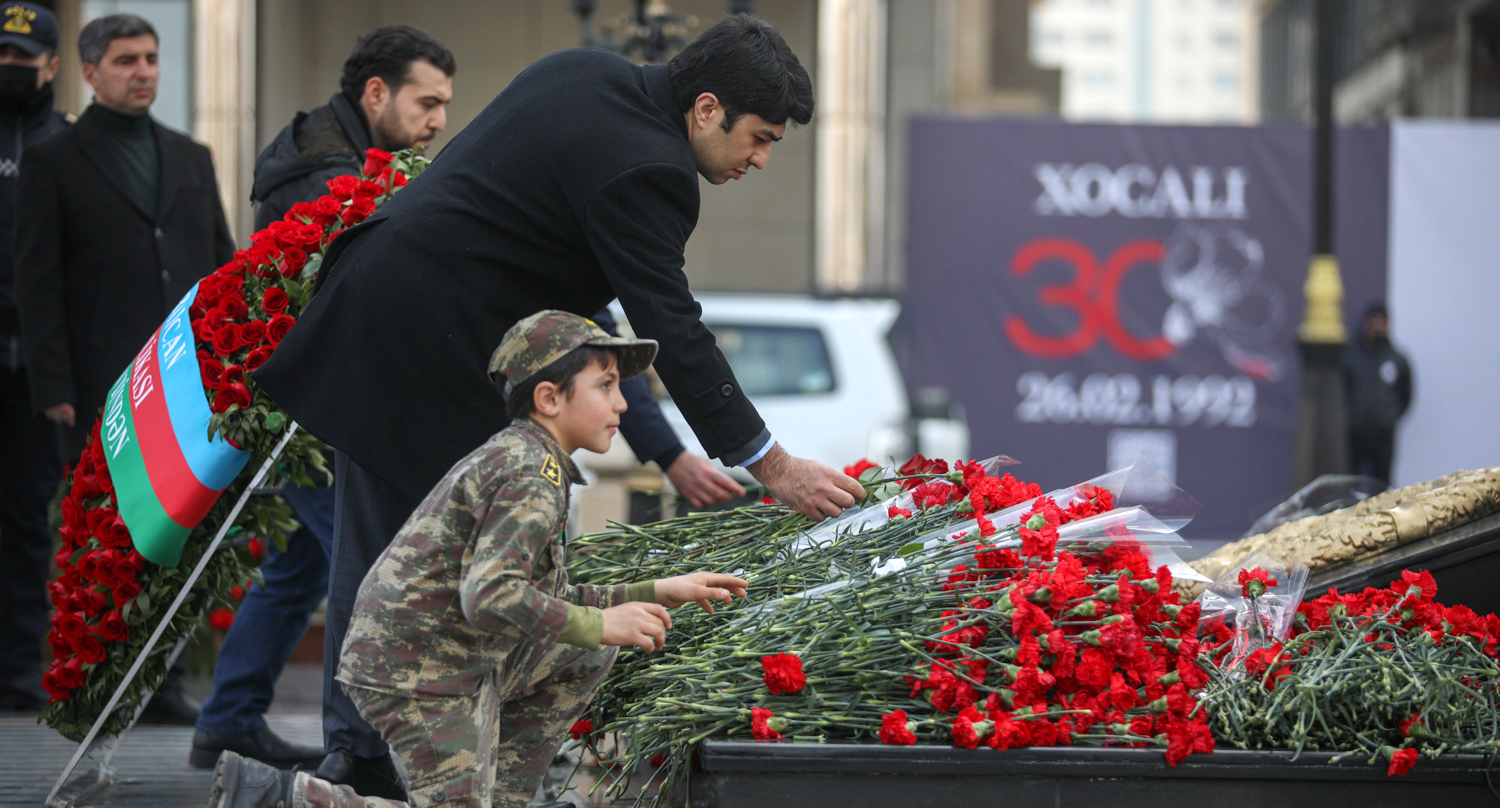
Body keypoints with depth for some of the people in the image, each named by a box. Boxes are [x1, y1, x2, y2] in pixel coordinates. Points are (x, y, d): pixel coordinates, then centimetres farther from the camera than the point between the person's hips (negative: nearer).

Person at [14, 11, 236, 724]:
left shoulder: (190, 158, 17)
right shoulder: (54, 162, 2)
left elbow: (222, 266, 18)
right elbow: (36, 283, -2)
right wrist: (54, 387, -9)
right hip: (103, 390, -4)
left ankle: (161, 684, 10)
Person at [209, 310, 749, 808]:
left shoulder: (510, 459, 18)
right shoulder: (532, 480, -15)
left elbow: (547, 602, 21)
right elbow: (491, 595, -28)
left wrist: (656, 594, 16)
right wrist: (599, 625, -21)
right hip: (424, 674, -10)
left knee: (586, 654, 17)